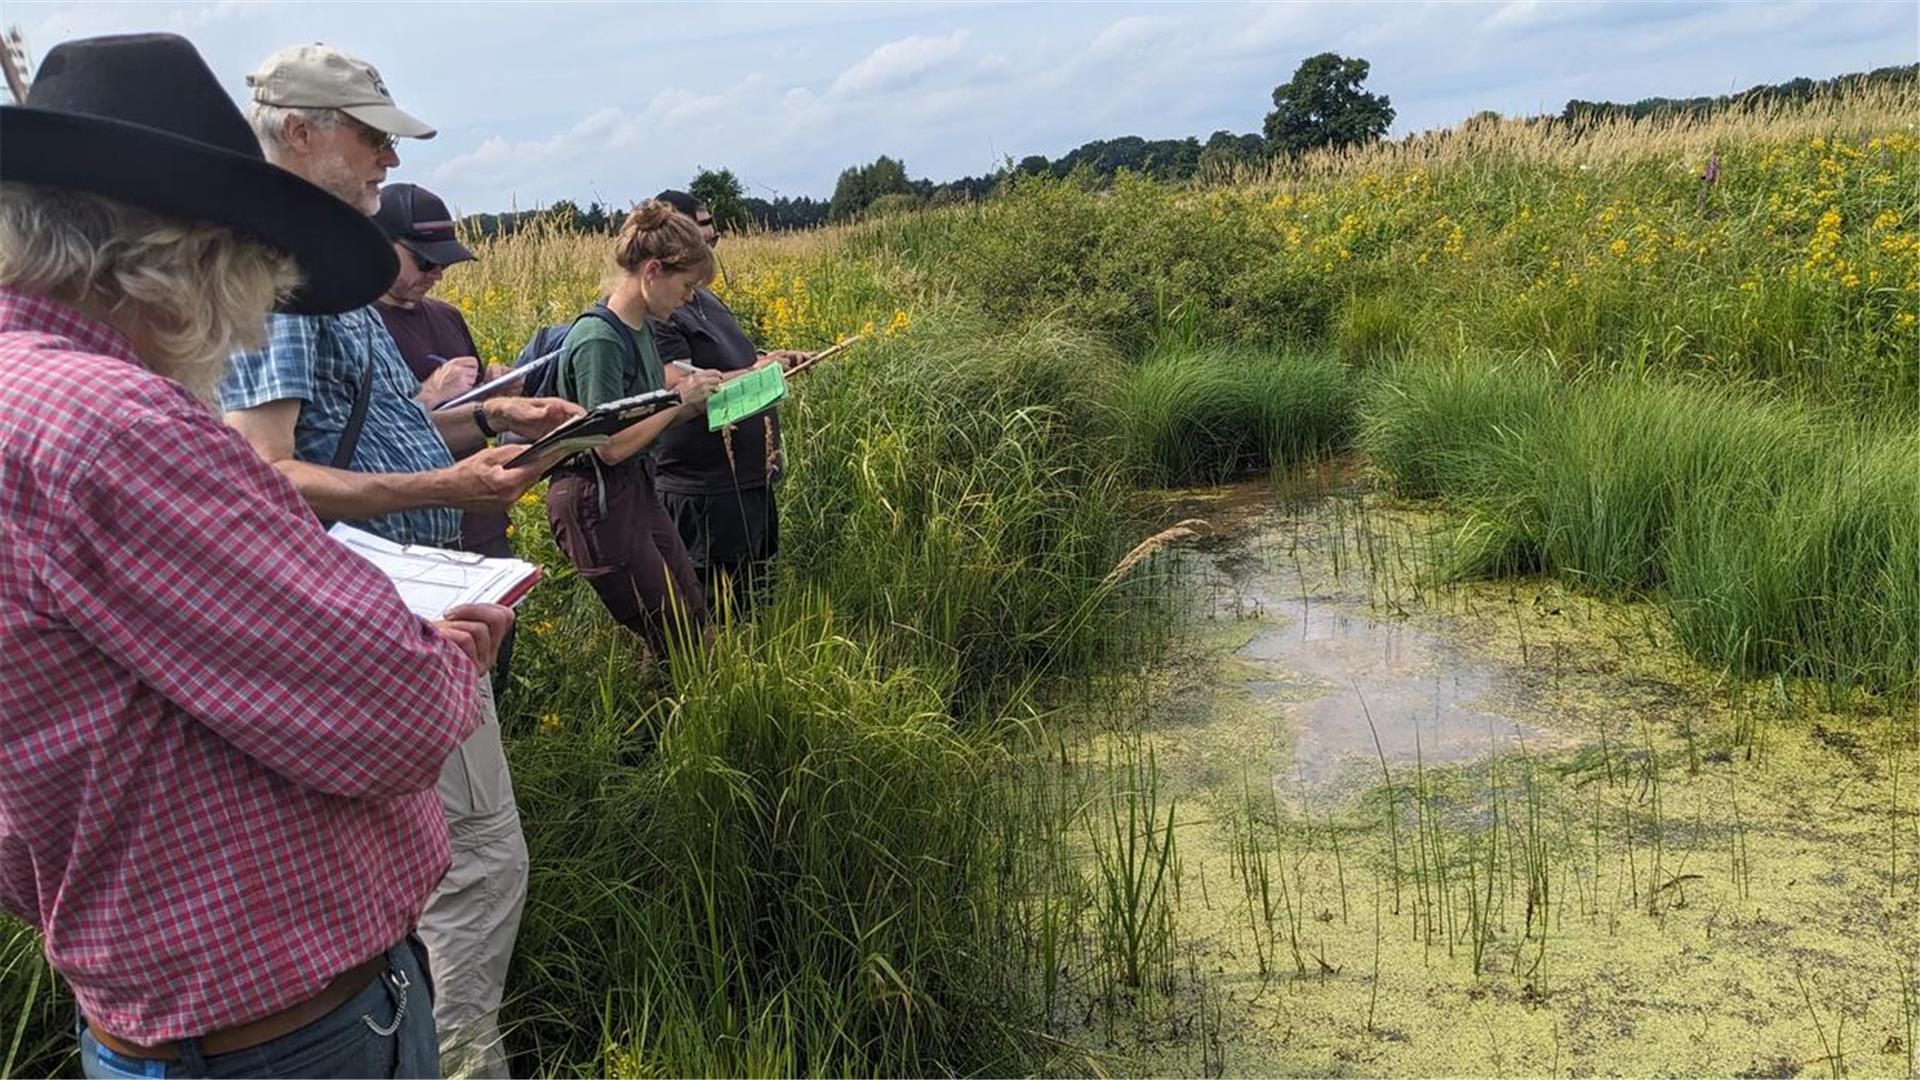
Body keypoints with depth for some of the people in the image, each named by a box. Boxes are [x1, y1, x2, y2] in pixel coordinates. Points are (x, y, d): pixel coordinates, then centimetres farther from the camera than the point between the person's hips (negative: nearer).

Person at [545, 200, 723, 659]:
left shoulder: (638, 329, 6)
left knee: (694, 616, 14)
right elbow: (612, 446, -24)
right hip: (597, 503, -9)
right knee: (668, 634, 1)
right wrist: (680, 401, -15)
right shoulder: (598, 340, -23)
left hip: (636, 489, 9)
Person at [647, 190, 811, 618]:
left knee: (753, 595, 21)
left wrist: (773, 358, 9)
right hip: (705, 498, -11)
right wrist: (757, 371, -22)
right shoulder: (655, 315, -20)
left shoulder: (703, 297, 12)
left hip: (750, 482, 11)